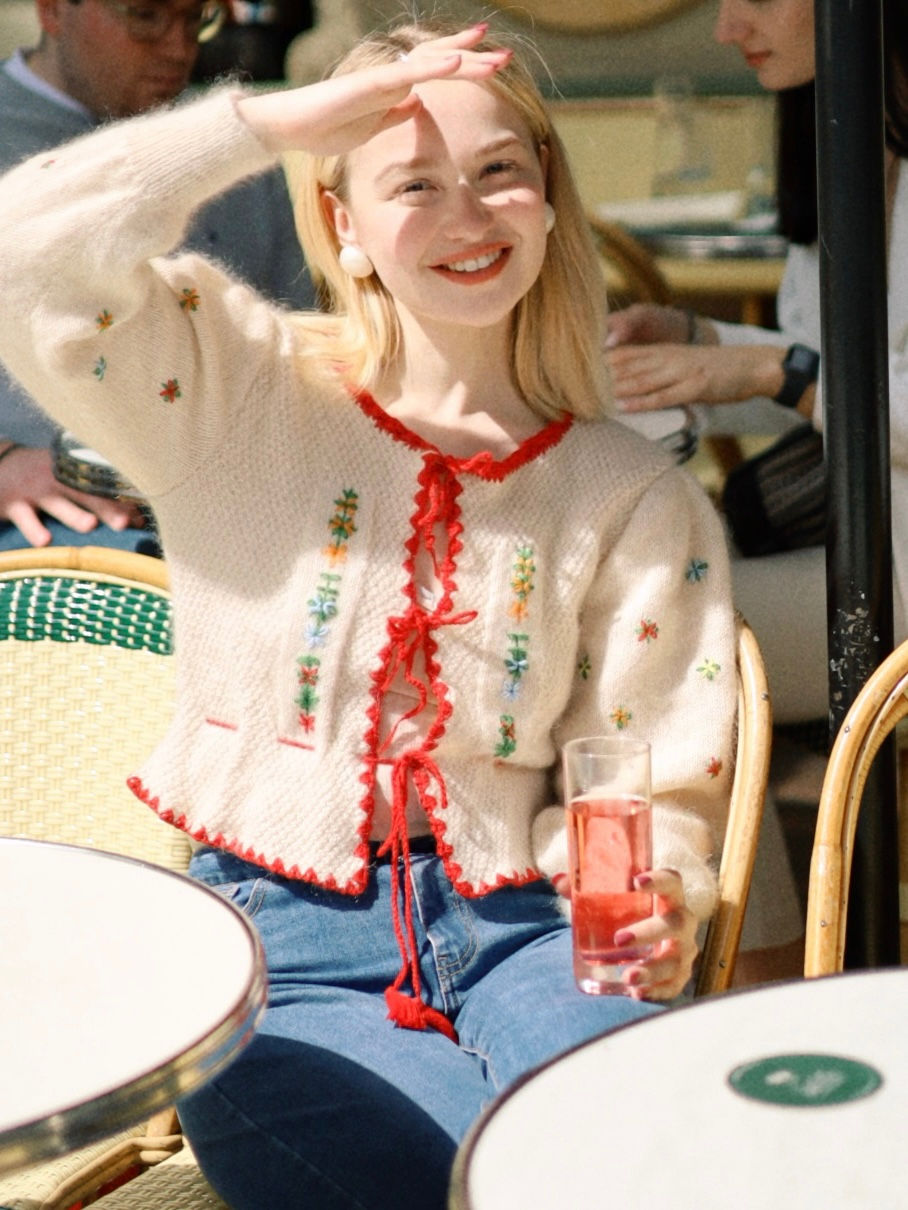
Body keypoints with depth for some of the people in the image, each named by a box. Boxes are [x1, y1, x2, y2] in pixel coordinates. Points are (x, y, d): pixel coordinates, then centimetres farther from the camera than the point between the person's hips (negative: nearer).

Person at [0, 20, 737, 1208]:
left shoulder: (637, 496, 7)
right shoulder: (241, 391, 2)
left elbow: (653, 781, 6)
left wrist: (655, 904, -17)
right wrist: (281, 120, -14)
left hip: (514, 924, 2)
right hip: (282, 943, -1)